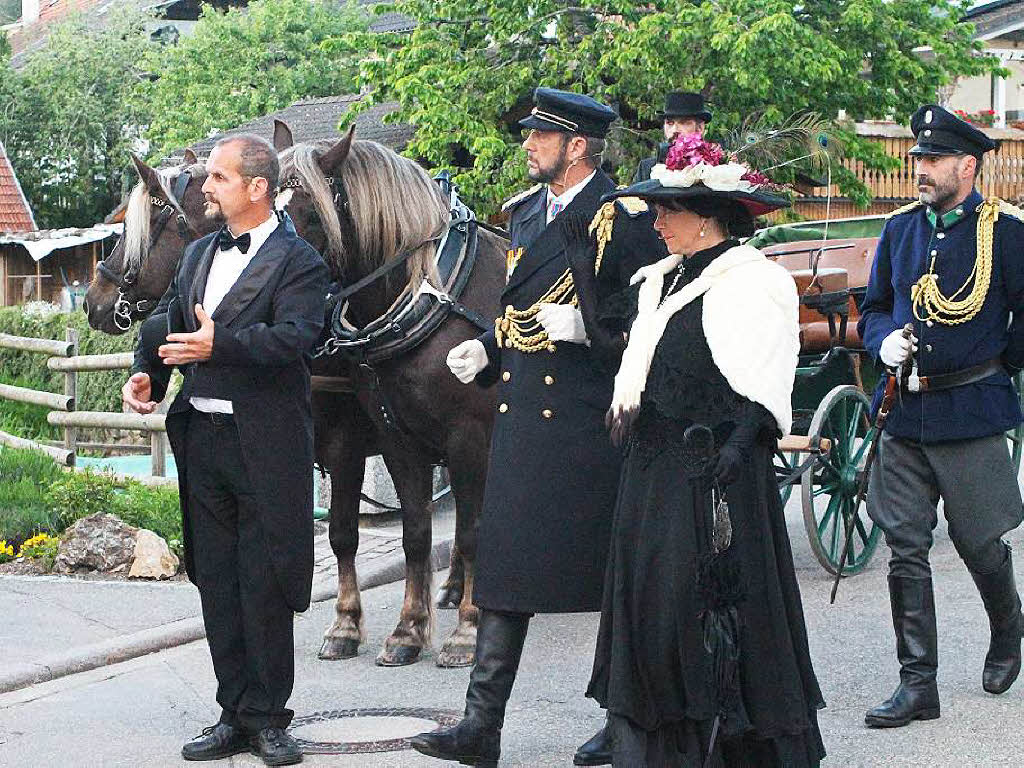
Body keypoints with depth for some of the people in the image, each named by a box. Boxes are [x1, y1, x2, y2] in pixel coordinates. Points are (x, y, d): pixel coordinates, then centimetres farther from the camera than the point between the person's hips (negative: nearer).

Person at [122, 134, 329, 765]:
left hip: (265, 445, -7)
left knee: (264, 586, -1)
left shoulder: (298, 261, -7)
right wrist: (147, 374, -5)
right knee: (216, 583, 11)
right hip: (201, 437, 7)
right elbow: (167, 318, 14)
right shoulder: (199, 255, 16)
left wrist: (219, 345, -34)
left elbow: (295, 336, -21)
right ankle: (235, 715, 20)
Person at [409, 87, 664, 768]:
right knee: (505, 566, 4)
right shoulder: (526, 213, 15)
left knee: (612, 572, 5)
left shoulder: (625, 218, -9)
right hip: (521, 415, 7)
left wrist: (587, 324, -22)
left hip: (591, 422, -7)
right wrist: (485, 352, 10)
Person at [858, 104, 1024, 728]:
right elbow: (875, 307, 17)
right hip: (905, 414, 4)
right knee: (906, 550, 1)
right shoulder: (901, 228, 9)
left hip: (973, 413, -4)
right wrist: (885, 341, -2)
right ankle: (918, 684, 7)